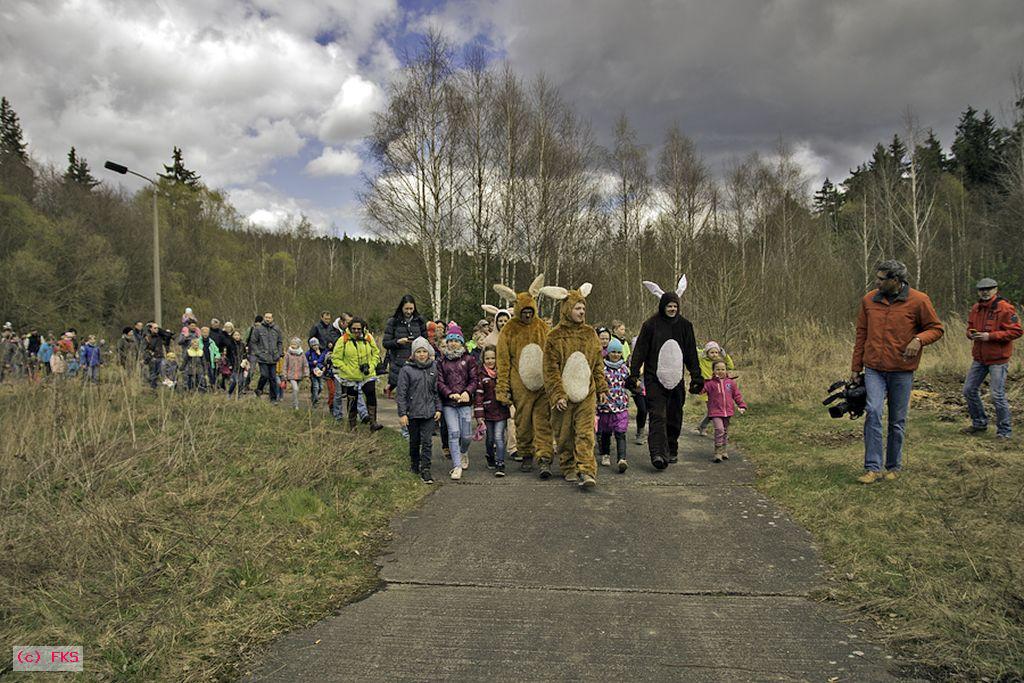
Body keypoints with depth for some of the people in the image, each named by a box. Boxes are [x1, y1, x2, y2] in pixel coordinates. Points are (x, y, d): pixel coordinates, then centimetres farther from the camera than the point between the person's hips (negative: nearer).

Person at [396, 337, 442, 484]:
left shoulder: (433, 367, 4)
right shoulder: (407, 369, -7)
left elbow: (437, 390, 10)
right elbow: (401, 392, -7)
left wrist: (438, 408, 6)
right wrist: (402, 413, -10)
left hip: (429, 411, 2)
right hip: (413, 411, -1)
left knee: (427, 441, -4)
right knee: (414, 441, 14)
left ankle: (425, 470, 1)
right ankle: (414, 464, 35)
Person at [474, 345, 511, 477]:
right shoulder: (480, 373, -2)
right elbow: (478, 394, -4)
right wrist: (479, 414, -8)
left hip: (501, 410, 0)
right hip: (488, 411, 0)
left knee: (499, 437, -9)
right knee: (490, 438, 11)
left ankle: (500, 465, -8)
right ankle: (490, 459, 35)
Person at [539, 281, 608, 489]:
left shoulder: (590, 333, 9)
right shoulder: (555, 336, -4)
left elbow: (598, 363, 15)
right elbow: (550, 369, -6)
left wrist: (602, 388, 12)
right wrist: (557, 394, -12)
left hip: (587, 392, 2)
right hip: (563, 393, -2)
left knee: (585, 432, -8)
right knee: (564, 434, 8)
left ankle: (586, 471, -13)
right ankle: (569, 468, 22)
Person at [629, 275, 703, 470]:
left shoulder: (685, 325, 8)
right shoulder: (651, 324, -2)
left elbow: (691, 354, 13)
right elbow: (640, 351, -2)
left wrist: (696, 376, 10)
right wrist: (633, 375, -8)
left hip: (676, 378, 4)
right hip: (654, 378, -4)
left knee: (674, 416, 10)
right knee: (657, 415, -13)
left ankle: (672, 450, 24)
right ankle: (658, 453, -20)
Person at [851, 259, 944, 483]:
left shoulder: (918, 300, -6)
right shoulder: (869, 300, 3)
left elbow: (936, 329, 3)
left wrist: (919, 339, -19)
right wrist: (856, 368, 11)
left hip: (902, 371, -1)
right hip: (874, 369, 1)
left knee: (897, 421, 8)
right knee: (873, 411, -15)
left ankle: (893, 467, 23)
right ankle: (873, 468, -10)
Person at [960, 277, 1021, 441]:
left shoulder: (1005, 308, -13)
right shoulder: (976, 308, 8)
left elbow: (1016, 331, -17)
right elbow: (970, 326, 21)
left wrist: (990, 336, -22)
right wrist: (971, 333, -3)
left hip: (998, 359, -7)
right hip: (979, 358, 7)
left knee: (997, 396, -6)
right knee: (969, 390, 12)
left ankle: (1004, 431, 8)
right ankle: (979, 423, 29)